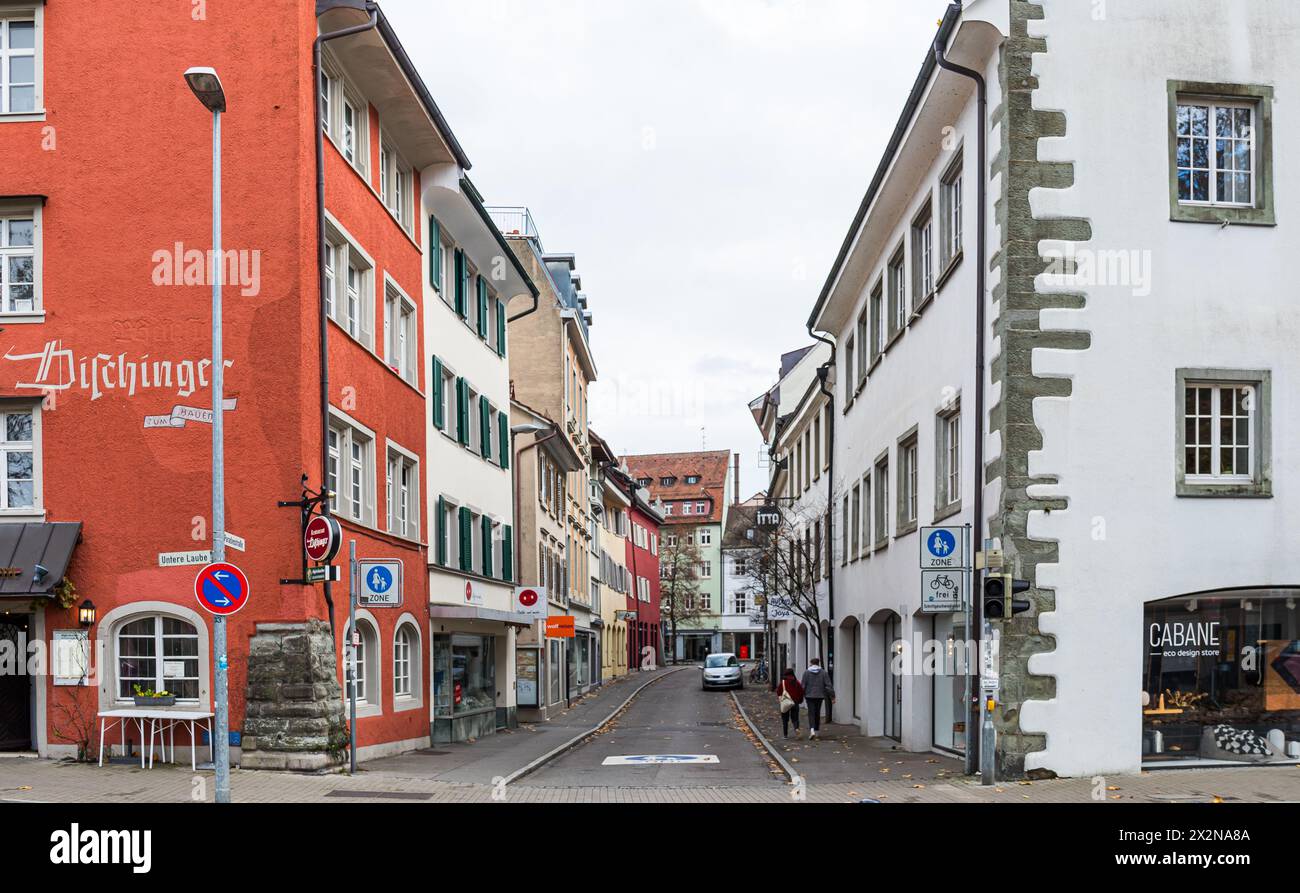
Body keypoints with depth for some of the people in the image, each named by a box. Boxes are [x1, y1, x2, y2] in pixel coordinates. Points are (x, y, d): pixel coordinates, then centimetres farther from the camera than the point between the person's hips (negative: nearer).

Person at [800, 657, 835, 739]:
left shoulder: (806, 672, -5)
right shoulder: (823, 672, 1)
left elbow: (803, 685, -4)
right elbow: (828, 685, -2)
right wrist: (832, 696, 2)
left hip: (810, 695, -2)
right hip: (820, 695, 2)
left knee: (811, 713, -3)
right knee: (817, 713, 14)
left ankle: (812, 730, -23)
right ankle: (816, 731, 21)